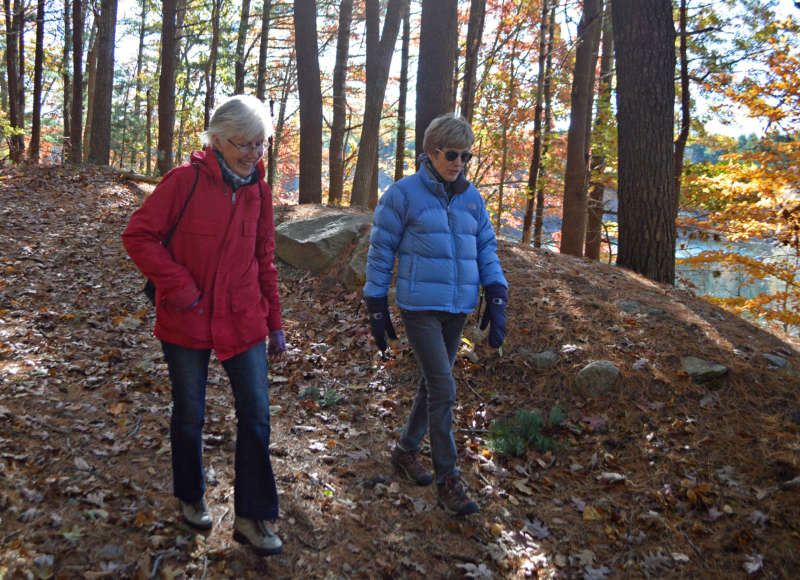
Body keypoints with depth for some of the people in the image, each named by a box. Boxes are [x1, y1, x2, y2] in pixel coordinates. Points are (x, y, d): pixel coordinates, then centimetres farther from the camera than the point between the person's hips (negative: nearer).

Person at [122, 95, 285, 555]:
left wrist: (275, 323, 10)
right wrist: (178, 284, -18)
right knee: (190, 415, 13)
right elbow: (139, 235, -9)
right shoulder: (186, 181, -11)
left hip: (243, 321, 3)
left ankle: (253, 517, 13)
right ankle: (191, 497, 37)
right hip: (187, 321, -3)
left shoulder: (259, 190, 4)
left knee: (257, 416, 0)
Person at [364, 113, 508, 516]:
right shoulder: (403, 194, -6)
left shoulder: (471, 198, 8)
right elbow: (381, 251, -3)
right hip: (419, 307, -5)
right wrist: (377, 309, -2)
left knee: (433, 384, 14)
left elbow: (486, 249, 10)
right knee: (443, 388, -11)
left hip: (457, 309, 5)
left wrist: (497, 299, -2)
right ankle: (448, 479, 0)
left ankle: (406, 450, 35)